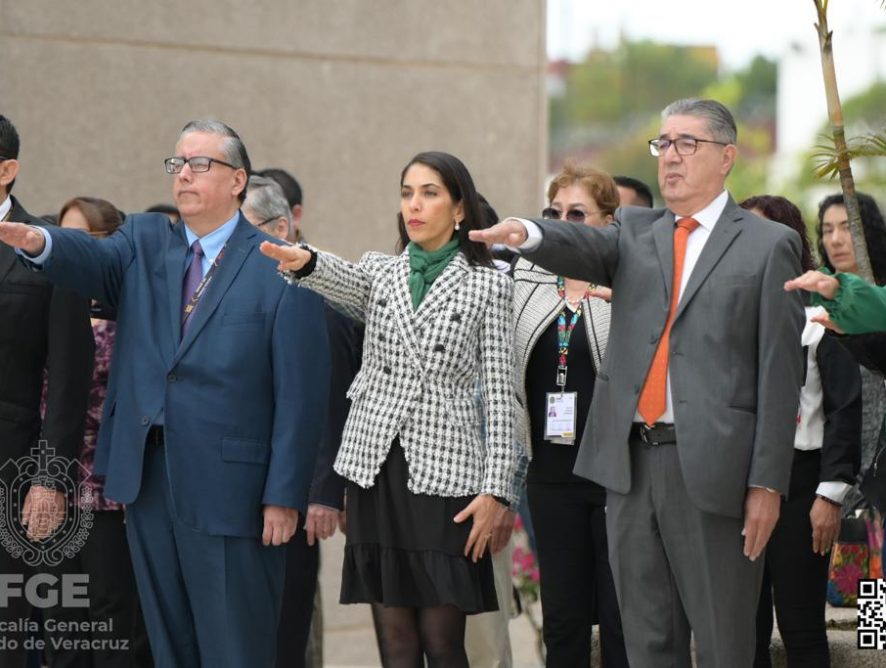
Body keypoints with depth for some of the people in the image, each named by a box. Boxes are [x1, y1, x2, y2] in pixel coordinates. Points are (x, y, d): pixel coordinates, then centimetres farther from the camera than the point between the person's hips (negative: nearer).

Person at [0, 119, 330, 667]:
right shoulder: (144, 243, 11)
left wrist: (284, 496, -13)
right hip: (146, 479, 5)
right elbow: (94, 259, -12)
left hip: (230, 488, -5)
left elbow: (302, 392, -8)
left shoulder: (280, 267, -4)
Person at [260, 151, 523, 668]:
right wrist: (304, 261, -37)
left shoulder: (488, 285, 3)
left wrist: (496, 489, -7)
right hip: (377, 466, 3)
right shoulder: (380, 272, 12)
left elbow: (500, 392, 0)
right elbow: (340, 280, -12)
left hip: (444, 469, -3)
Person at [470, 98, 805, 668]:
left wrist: (768, 483, -9)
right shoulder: (636, 233, 15)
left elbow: (781, 372, -3)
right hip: (631, 460, 4)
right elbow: (588, 248, -8)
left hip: (712, 465, -4)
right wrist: (528, 234, -32)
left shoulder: (769, 246, 1)